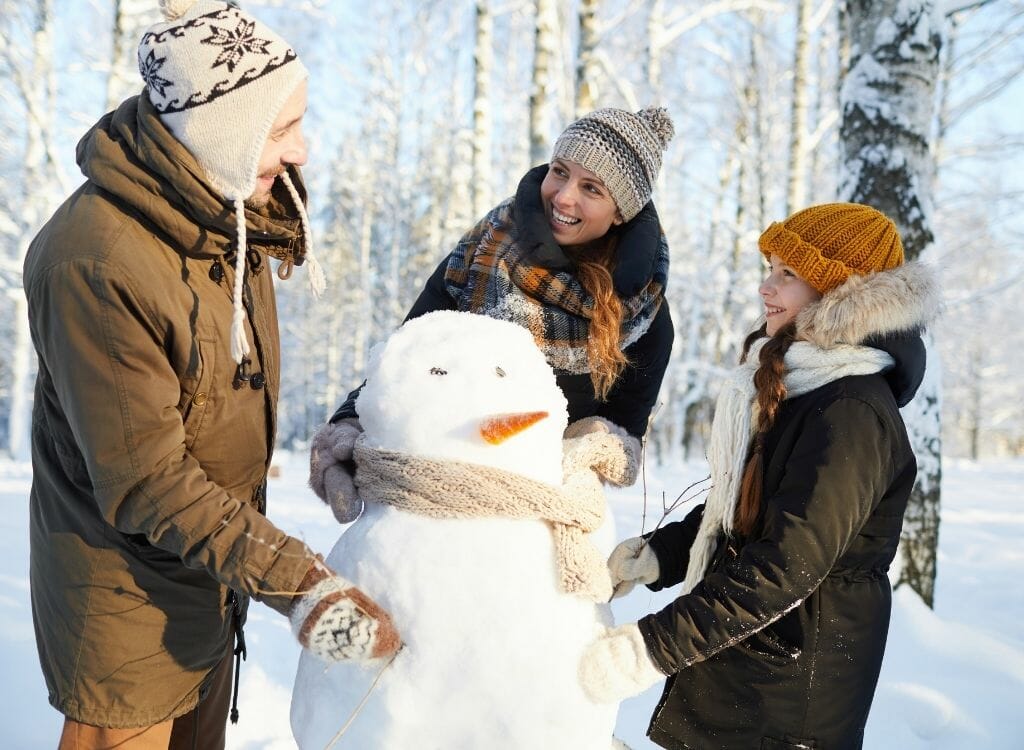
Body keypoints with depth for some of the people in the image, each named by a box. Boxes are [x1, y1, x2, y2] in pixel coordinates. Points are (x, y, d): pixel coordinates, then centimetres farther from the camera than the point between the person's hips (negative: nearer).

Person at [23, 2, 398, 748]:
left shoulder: (229, 214, -4)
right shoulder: (95, 263, -31)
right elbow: (144, 482, -29)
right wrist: (293, 580, -31)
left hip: (212, 570, 8)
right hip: (128, 591, -7)